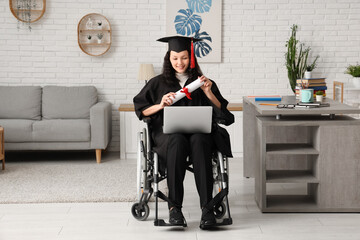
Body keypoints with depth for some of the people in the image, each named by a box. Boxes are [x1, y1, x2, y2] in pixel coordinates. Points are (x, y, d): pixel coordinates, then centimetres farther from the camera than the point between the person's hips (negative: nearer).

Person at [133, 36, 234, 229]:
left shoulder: (202, 82, 21)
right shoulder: (158, 83, 20)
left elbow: (221, 112, 14)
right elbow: (140, 110, 13)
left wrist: (209, 93, -2)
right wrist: (160, 105, -5)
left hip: (199, 133, 1)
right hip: (168, 132, 0)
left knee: (199, 141, -37)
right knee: (177, 141, -37)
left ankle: (207, 207, -41)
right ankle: (174, 206, -38)